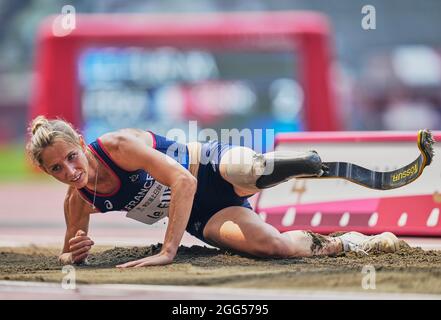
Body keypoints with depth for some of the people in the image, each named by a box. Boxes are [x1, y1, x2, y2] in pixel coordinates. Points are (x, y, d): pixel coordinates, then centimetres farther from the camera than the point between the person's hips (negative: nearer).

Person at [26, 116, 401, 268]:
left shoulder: (117, 145, -27)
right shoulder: (79, 200, -8)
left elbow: (184, 181, -33)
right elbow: (67, 254, 7)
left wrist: (168, 251, -36)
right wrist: (74, 254, -20)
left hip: (216, 169, -4)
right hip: (201, 218, 4)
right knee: (273, 245, -26)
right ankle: (349, 243, 1)